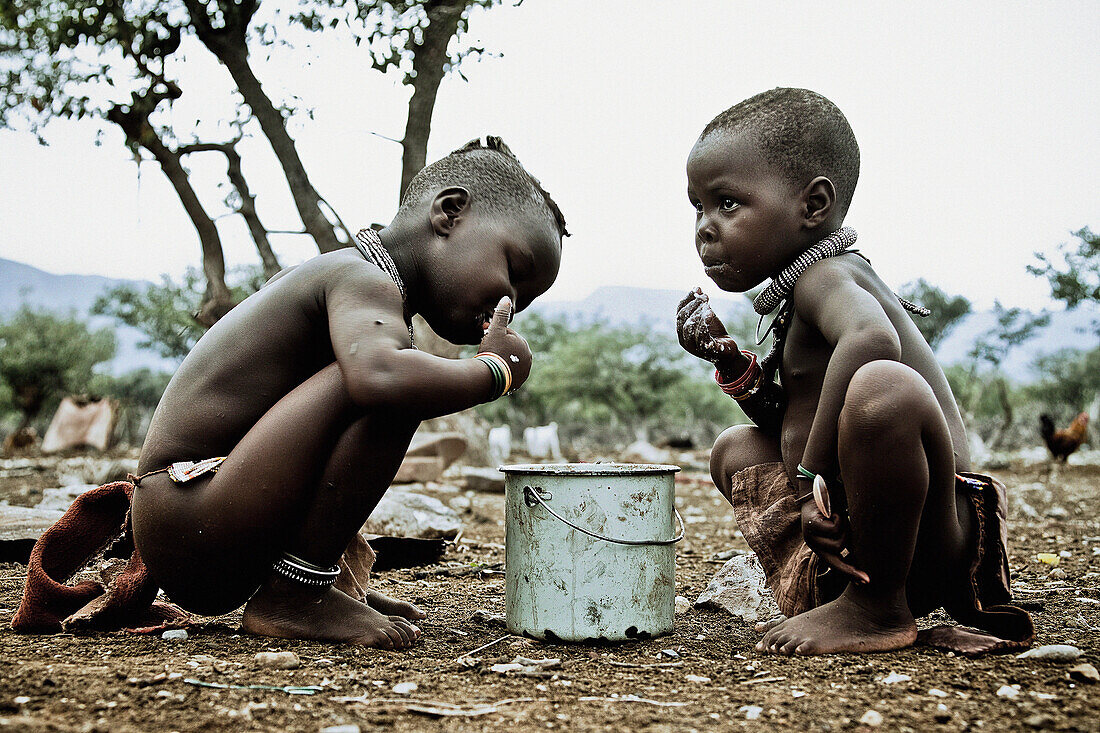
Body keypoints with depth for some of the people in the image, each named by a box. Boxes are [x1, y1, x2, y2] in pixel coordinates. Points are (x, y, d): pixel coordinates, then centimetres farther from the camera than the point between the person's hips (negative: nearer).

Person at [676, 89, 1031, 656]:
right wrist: (731, 363, 4)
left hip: (926, 540, -10)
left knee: (882, 387, -38)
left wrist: (815, 473, -31)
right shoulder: (799, 302, 16)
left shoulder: (825, 272, -13)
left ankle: (877, 609, -18)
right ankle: (828, 590, 10)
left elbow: (871, 339, -38)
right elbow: (791, 428, 20)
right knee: (735, 447, 24)